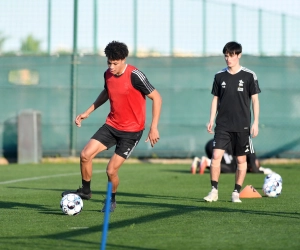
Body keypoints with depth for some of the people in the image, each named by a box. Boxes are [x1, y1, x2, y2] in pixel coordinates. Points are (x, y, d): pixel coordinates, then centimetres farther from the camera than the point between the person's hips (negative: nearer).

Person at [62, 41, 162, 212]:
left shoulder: (135, 76, -20)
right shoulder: (108, 74, 1)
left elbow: (156, 98, -15)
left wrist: (154, 127, -18)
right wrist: (88, 112, 18)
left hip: (131, 131, -6)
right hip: (112, 125, 6)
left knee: (111, 170, -8)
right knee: (85, 154, -9)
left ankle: (111, 201, 21)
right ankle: (85, 191, 13)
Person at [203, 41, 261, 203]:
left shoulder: (249, 76, -2)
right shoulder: (220, 76, 6)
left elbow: (255, 100, 1)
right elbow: (215, 99, 12)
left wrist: (255, 123, -4)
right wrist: (211, 120, 5)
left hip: (242, 126, -2)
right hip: (222, 125, 2)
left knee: (241, 160, 2)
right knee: (216, 156, -10)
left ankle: (236, 193, 12)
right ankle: (214, 191, -4)